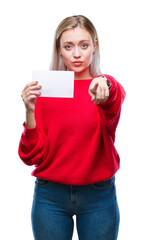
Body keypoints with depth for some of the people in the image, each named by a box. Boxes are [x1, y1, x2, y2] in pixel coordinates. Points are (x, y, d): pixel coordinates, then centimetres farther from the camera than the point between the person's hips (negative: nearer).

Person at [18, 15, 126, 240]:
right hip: (50, 196, 0)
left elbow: (111, 113, -27)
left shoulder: (110, 86, -2)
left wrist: (104, 91, -48)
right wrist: (30, 112, -19)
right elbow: (33, 157, -5)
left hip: (98, 196, 0)